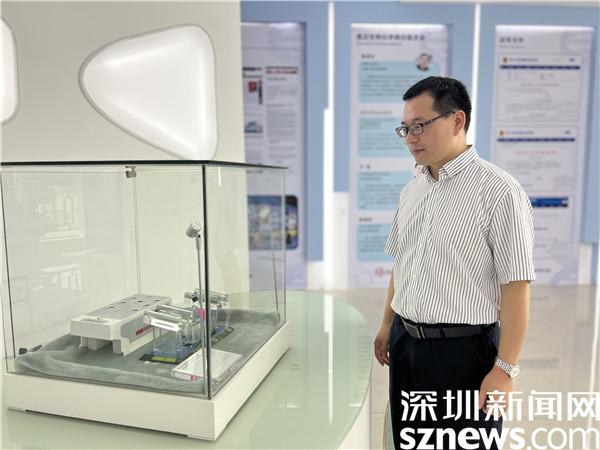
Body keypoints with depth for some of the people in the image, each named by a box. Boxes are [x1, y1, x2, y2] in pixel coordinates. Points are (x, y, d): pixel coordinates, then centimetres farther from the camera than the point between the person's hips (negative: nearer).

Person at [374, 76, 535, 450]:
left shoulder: (498, 191, -14)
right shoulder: (412, 190, 6)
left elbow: (516, 286, -16)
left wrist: (505, 369, -16)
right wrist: (388, 325, 15)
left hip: (463, 349, -6)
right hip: (405, 344, 6)